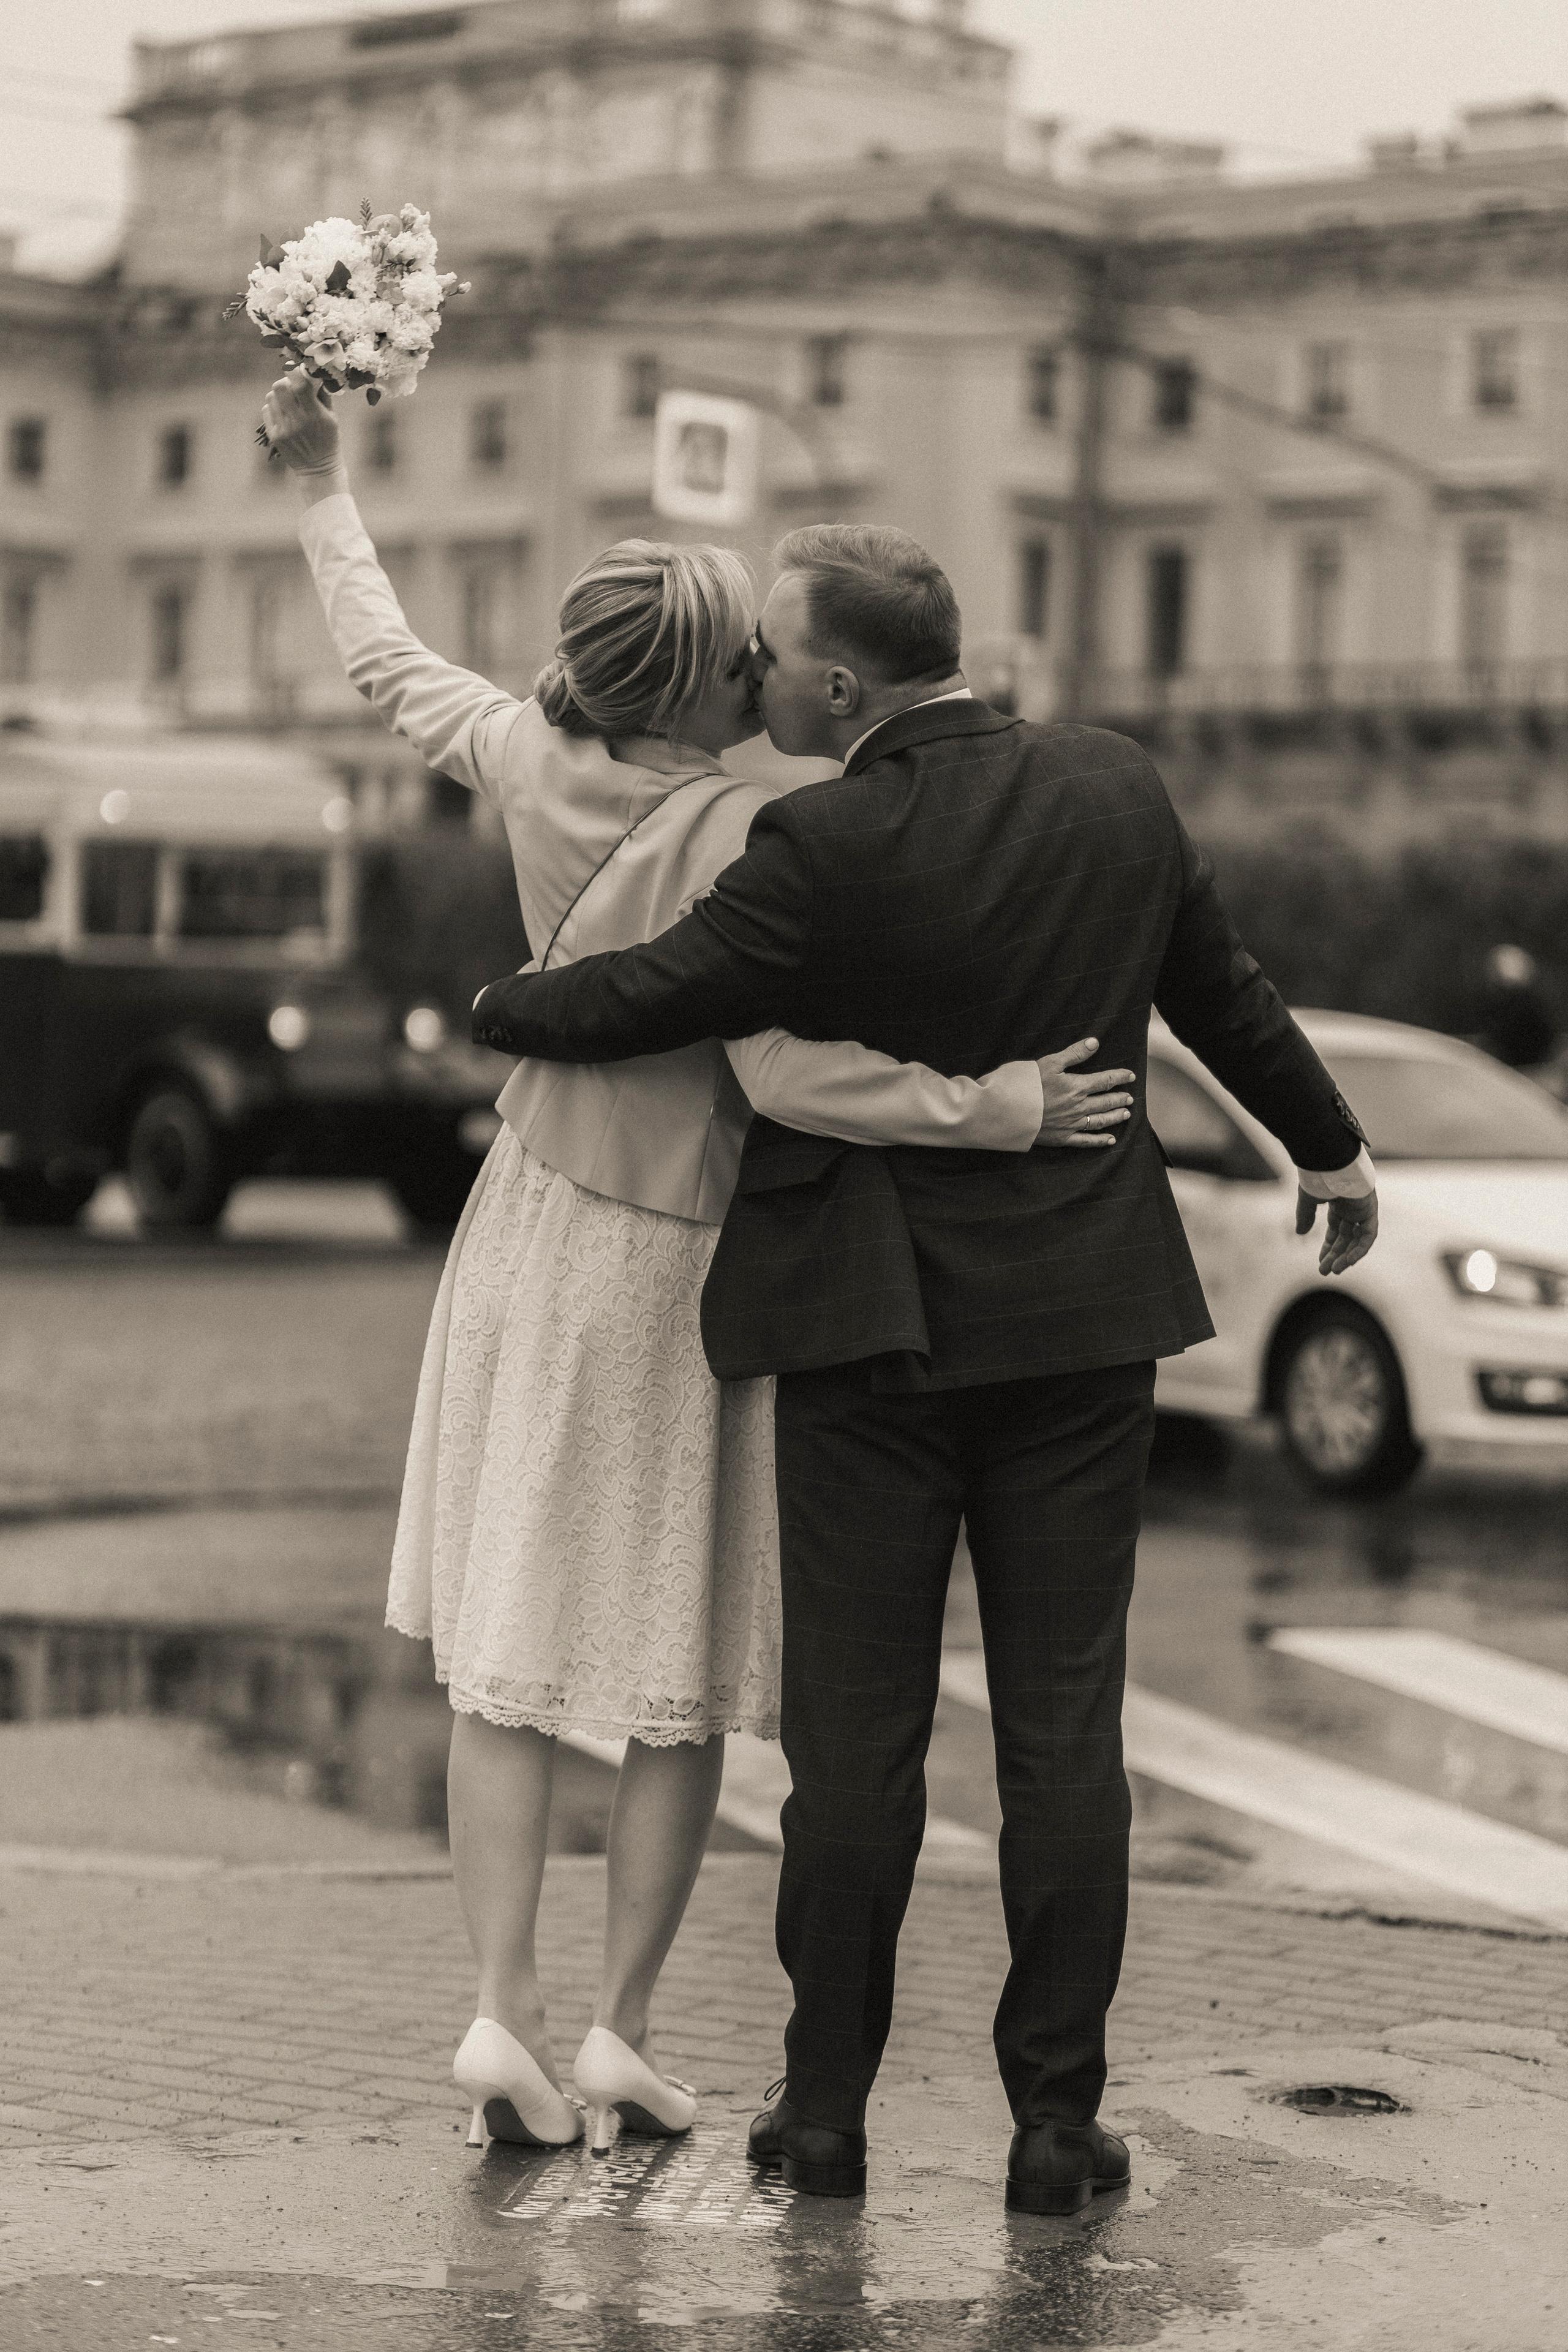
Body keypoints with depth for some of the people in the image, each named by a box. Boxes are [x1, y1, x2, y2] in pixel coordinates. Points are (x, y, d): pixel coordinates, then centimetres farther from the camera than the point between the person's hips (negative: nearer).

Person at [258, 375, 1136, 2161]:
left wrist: (321, 484, 26)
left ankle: (503, 2010, 4)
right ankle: (620, 2026, 12)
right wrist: (1005, 1107, -26)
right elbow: (791, 1076, -29)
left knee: (510, 1647, 8)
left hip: (530, 1231, 6)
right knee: (684, 1677, 8)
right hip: (671, 1272, -5)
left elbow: (387, 667, 12)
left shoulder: (534, 762, -6)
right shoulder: (727, 835, -23)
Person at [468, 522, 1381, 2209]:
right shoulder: (1116, 790, 1)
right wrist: (1328, 1144, 29)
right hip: (1080, 1315, 4)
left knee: (855, 1733, 5)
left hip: (874, 1325, -3)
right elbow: (1227, 991, 13)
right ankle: (1057, 2121, 9)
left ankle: (826, 2107, 14)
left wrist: (493, 1009, 11)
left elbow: (638, 1001, -10)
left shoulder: (822, 847, -15)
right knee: (1064, 1726, 6)